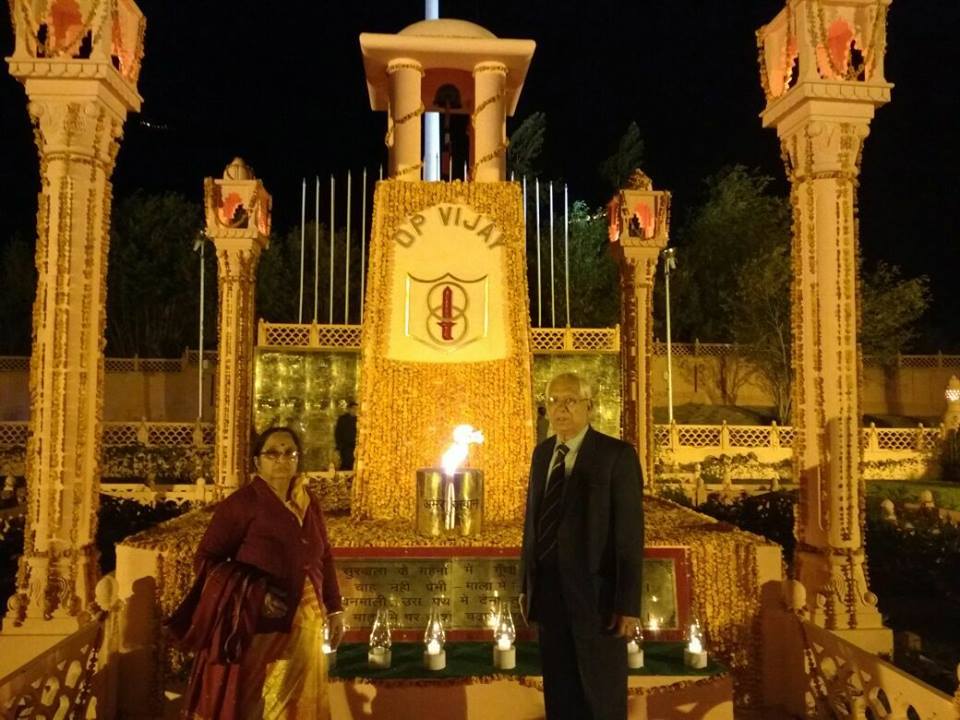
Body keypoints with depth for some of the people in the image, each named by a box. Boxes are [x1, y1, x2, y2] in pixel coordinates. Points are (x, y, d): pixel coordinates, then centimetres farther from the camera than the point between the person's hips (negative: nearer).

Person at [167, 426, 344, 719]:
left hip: (303, 624, 6)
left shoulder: (309, 503, 6)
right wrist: (256, 594, -21)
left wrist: (333, 608, 11)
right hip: (255, 627, -5)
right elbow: (206, 559, -12)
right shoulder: (240, 503, -11)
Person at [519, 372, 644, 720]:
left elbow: (630, 531, -13)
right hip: (548, 591, 5)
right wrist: (526, 583, 10)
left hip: (594, 592, -5)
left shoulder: (617, 454, -10)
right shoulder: (542, 452, 9)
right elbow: (532, 520, 11)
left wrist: (628, 603, -16)